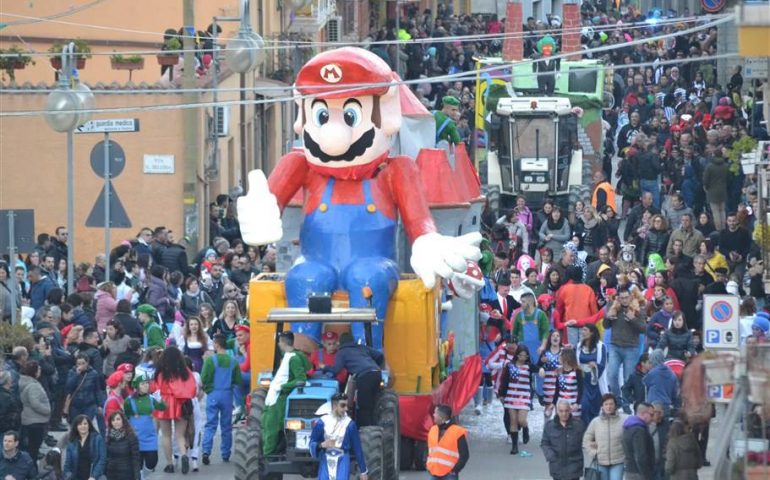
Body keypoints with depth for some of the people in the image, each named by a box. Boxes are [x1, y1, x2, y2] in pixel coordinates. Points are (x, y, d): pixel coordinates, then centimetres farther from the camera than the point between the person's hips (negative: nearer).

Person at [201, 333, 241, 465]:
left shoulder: (210, 360, -10)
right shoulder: (233, 362, 0)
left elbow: (204, 378, -11)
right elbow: (238, 381, 2)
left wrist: (206, 388, 8)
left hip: (213, 395, -2)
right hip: (227, 395, 2)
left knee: (210, 425, -1)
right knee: (226, 426, 11)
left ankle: (206, 451, -16)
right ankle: (226, 454, 16)